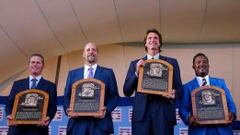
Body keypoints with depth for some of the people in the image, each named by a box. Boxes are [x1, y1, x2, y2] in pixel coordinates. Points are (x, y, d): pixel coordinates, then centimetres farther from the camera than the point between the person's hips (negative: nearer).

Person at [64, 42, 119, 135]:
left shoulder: (108, 72, 12)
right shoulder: (73, 73, 18)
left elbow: (114, 96, 7)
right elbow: (66, 96, 14)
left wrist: (106, 109, -11)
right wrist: (68, 109, -6)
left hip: (100, 122, -1)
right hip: (77, 122, 2)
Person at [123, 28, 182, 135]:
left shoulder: (171, 62, 13)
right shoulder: (135, 64, 14)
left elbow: (178, 87, 10)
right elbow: (127, 91, 7)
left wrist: (173, 95, -13)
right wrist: (137, 72, -6)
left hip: (164, 112, 0)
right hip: (141, 113, 1)